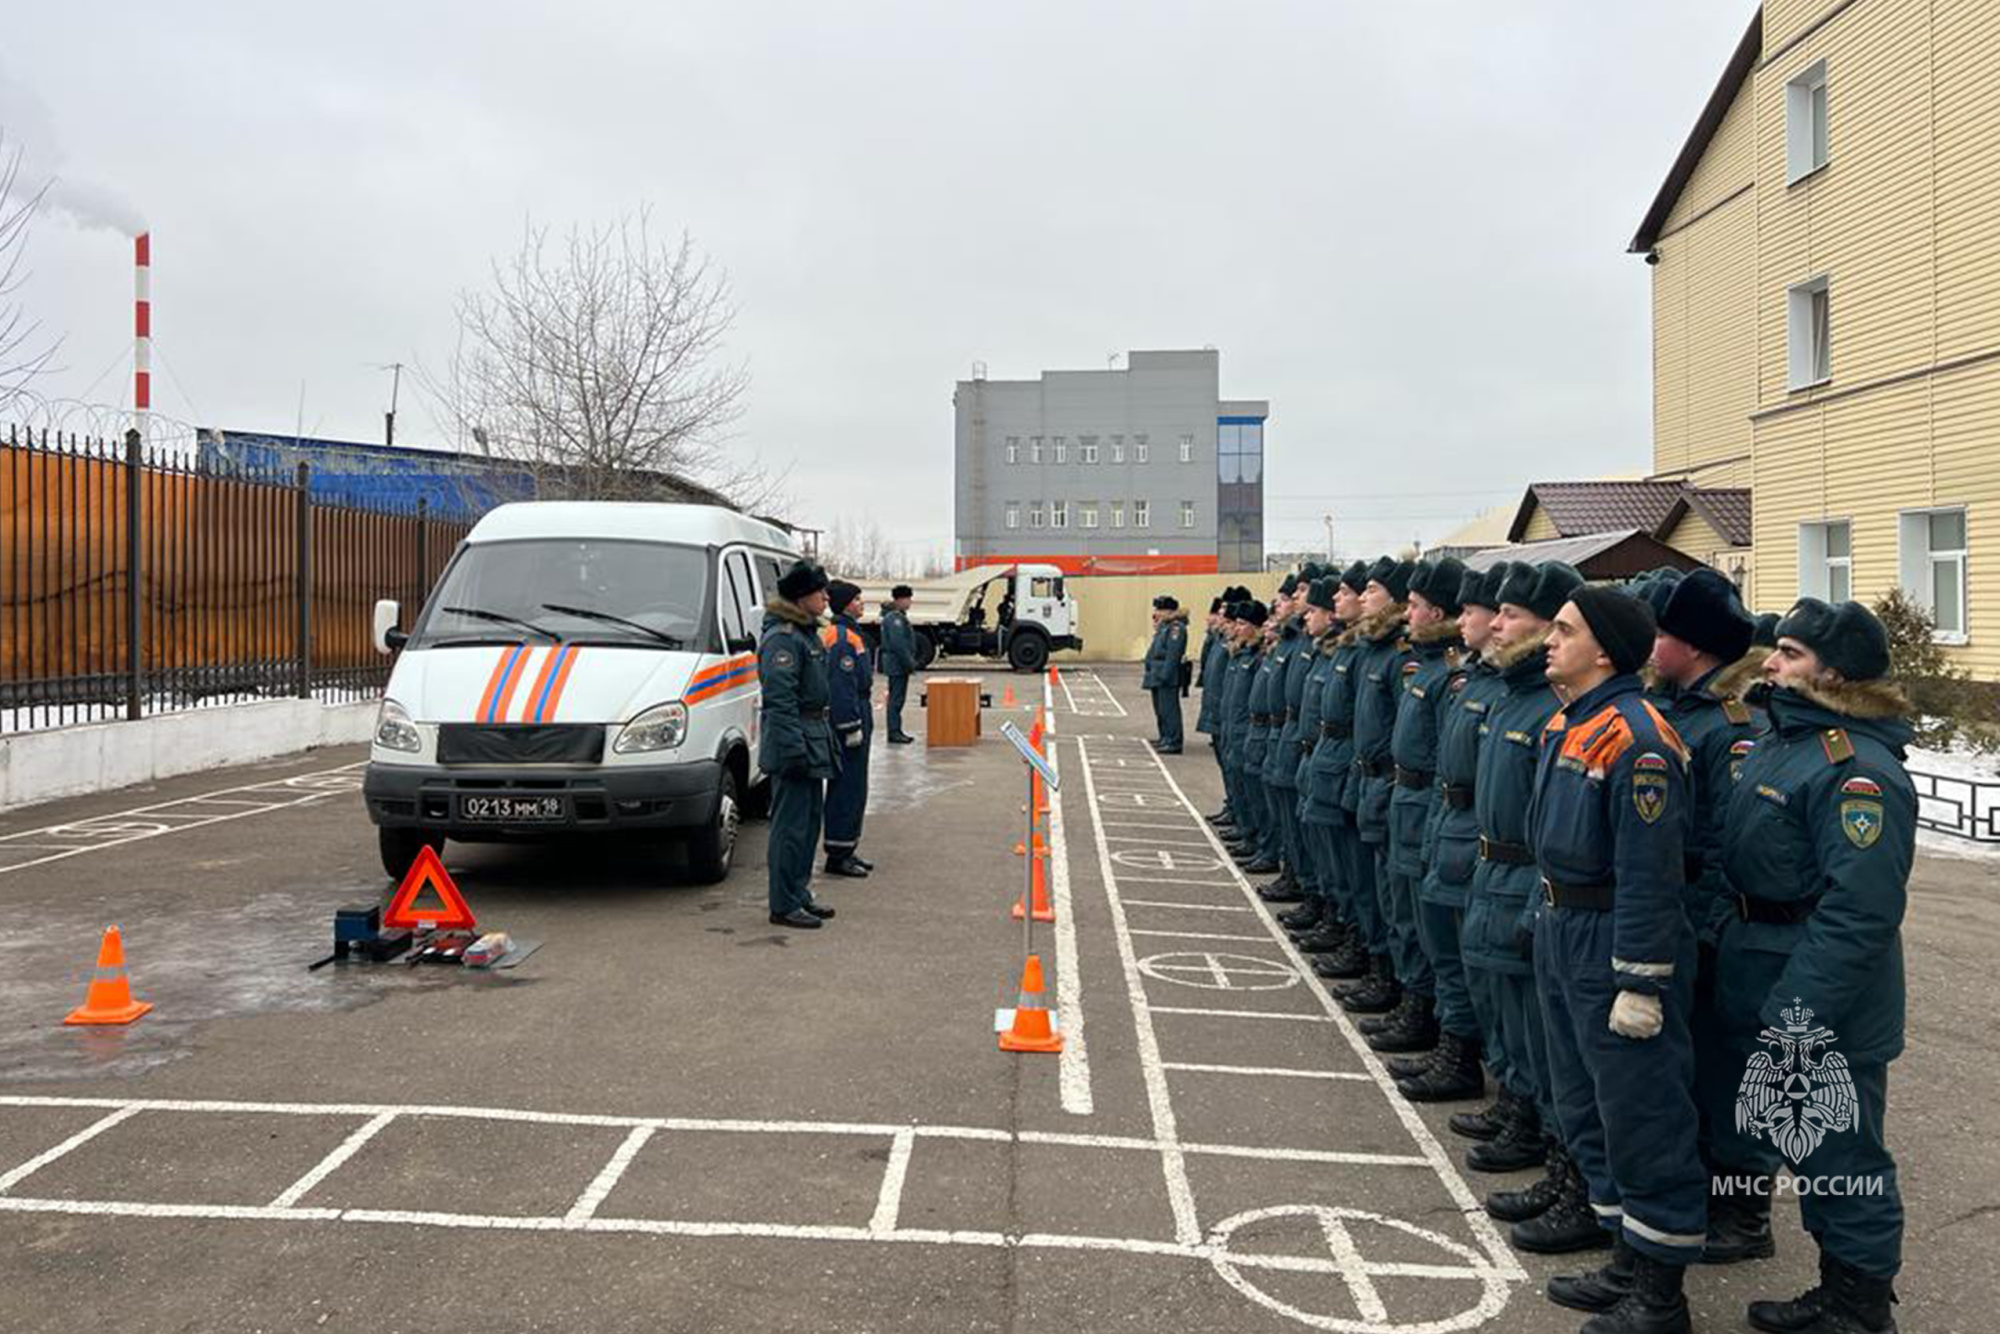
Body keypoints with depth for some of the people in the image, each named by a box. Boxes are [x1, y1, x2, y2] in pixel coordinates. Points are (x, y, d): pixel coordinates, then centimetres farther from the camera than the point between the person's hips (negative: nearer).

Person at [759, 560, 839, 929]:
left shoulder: (807, 633, 16)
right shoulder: (782, 638, -16)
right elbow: (780, 700, -21)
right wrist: (794, 749, -24)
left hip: (813, 737, 10)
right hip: (792, 739, -10)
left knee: (811, 819, 16)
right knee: (791, 824, -5)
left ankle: (800, 895, 26)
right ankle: (784, 905, 2)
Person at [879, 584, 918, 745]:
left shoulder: (899, 617, 16)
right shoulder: (895, 618, -17)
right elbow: (898, 645, -23)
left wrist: (911, 662, 17)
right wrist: (910, 663, -18)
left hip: (899, 665, 11)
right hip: (897, 665, -11)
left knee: (897, 698, 13)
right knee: (896, 699, -7)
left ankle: (896, 731, 19)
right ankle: (894, 733, -4)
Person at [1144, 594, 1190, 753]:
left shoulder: (1176, 628, -15)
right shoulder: (1163, 627, 16)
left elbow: (1173, 654, -21)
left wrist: (1164, 675, -23)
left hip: (1168, 677, -11)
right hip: (1157, 676, 11)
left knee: (1168, 709, -8)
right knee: (1160, 709, 17)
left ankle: (1173, 742, -5)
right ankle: (1165, 738, 27)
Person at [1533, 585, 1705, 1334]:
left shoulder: (1634, 740, -21)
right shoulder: (1564, 727, 9)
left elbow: (1650, 875, -23)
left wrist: (1639, 984, -22)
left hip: (1617, 942, -10)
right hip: (1561, 933, 10)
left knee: (1642, 1118, 3)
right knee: (1587, 1109, 19)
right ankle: (1627, 1263, 35)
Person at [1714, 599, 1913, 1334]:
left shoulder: (1858, 771, -23)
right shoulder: (1781, 739, 8)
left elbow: (1859, 911, -27)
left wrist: (1798, 1012, -27)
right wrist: (1730, 940, 19)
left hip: (1825, 1000, -10)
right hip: (1762, 968, 10)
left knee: (1838, 1150, 5)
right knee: (1797, 1136, 20)